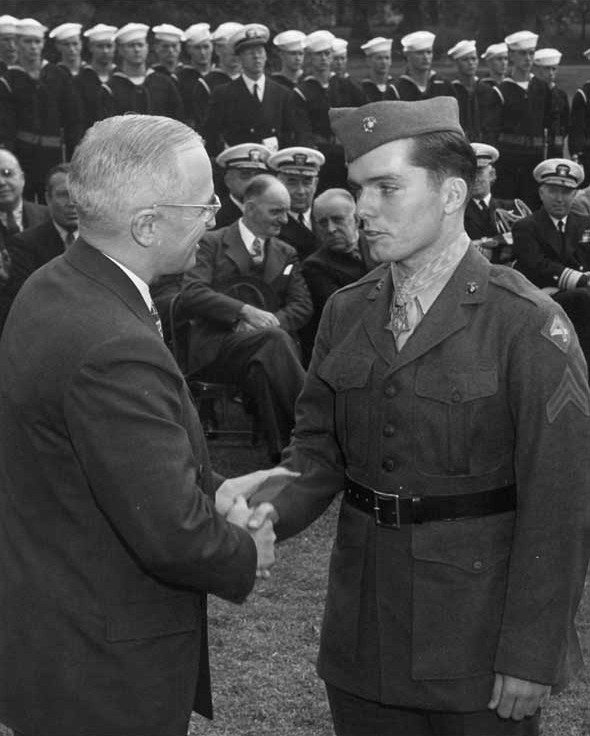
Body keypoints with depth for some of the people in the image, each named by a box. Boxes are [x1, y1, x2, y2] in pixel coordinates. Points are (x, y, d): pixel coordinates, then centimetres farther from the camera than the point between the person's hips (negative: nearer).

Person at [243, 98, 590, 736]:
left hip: (479, 640, -5)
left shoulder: (527, 324, -13)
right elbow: (318, 447, 7)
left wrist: (532, 654, -16)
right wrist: (272, 511, -15)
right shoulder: (345, 313, 5)